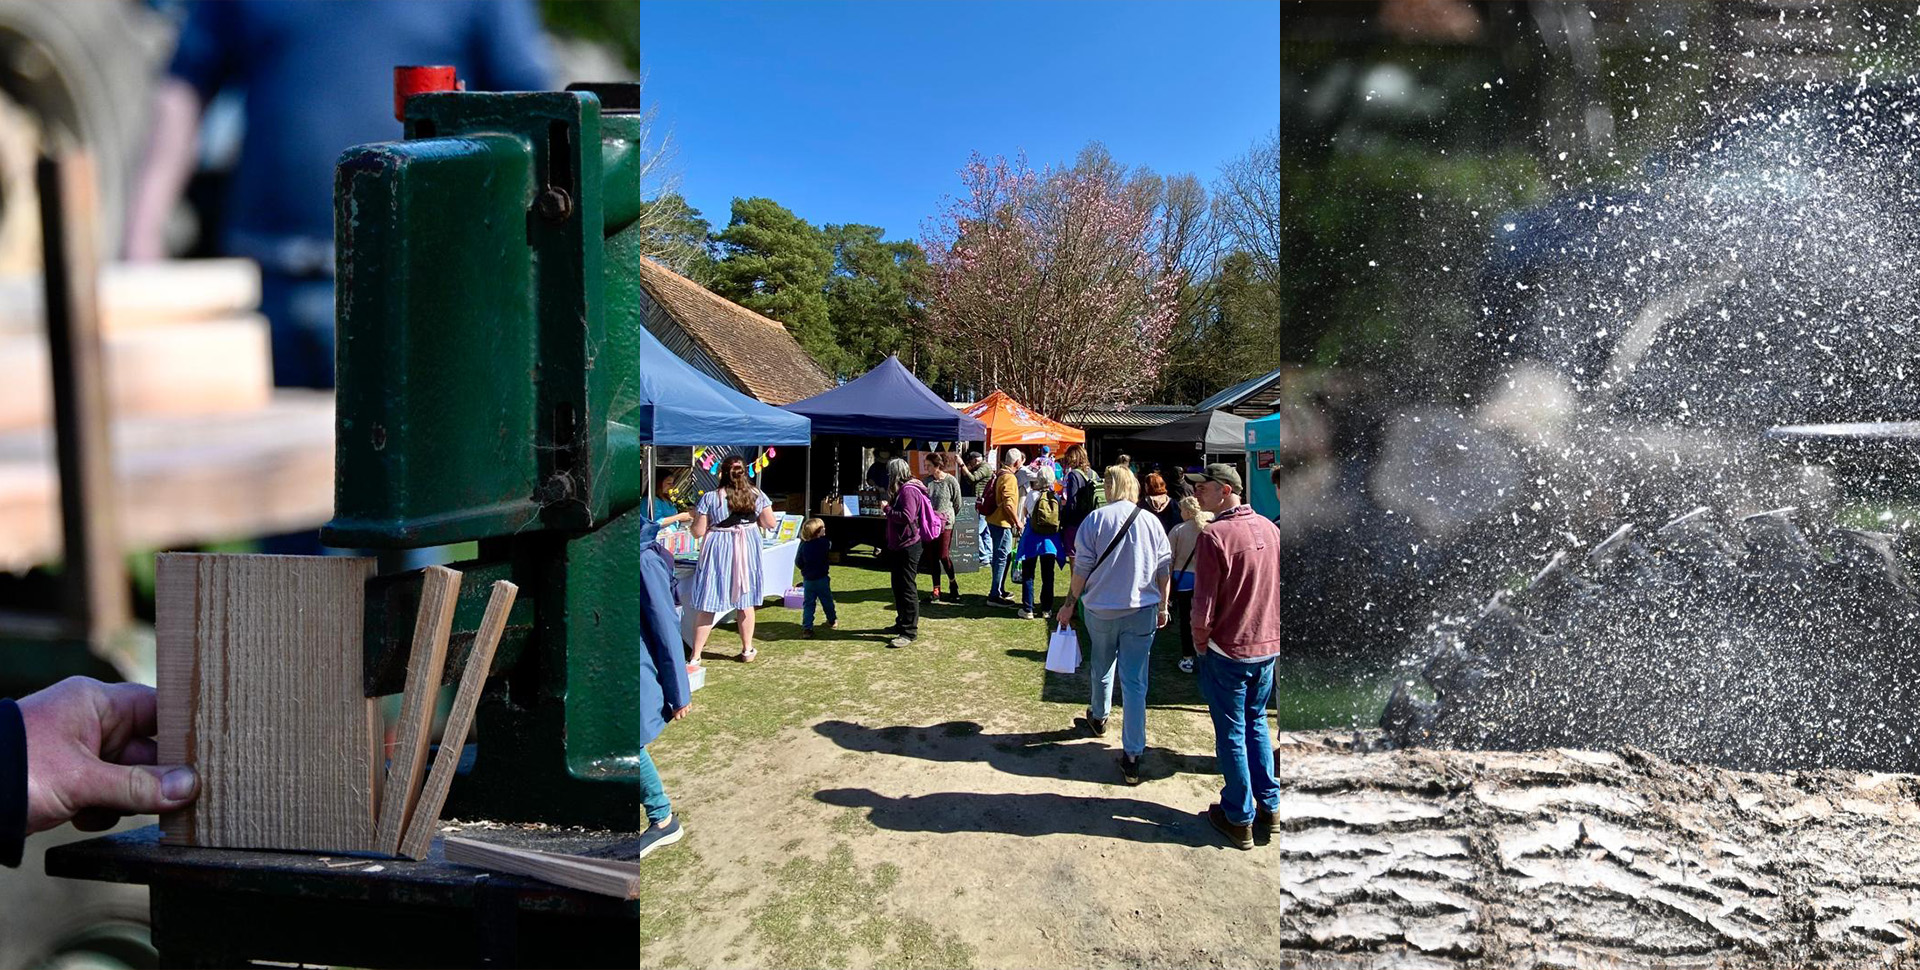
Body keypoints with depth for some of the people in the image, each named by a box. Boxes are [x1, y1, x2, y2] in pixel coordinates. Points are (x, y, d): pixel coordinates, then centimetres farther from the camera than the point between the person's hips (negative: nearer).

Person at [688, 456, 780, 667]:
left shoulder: (710, 498, -10)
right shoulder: (757, 495, -3)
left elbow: (698, 532, -8)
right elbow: (771, 524, 5)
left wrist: (695, 516, 12)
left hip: (718, 553, -3)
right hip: (747, 549, 3)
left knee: (707, 606, 3)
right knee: (745, 602, 17)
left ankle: (695, 658, 4)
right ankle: (747, 651, 28)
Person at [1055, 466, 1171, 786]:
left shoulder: (1095, 519, -8)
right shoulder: (1151, 522, -2)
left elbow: (1082, 568, -7)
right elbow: (1165, 569, 4)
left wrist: (1069, 604, 5)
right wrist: (1162, 607, 17)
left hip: (1101, 609, 0)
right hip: (1142, 611, 0)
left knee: (1101, 668, 23)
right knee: (1135, 681, 1)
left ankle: (1098, 717, 46)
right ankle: (1132, 755, -1)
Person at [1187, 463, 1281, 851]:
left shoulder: (1214, 536, -21)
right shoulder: (1270, 529, 0)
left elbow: (1204, 606, -19)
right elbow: (1278, 588, 9)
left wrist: (1200, 643, -2)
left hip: (1229, 649, -6)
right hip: (1269, 646, 6)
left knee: (1231, 734, 8)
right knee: (1256, 722, 22)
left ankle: (1240, 819, 20)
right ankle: (1269, 806, 29)